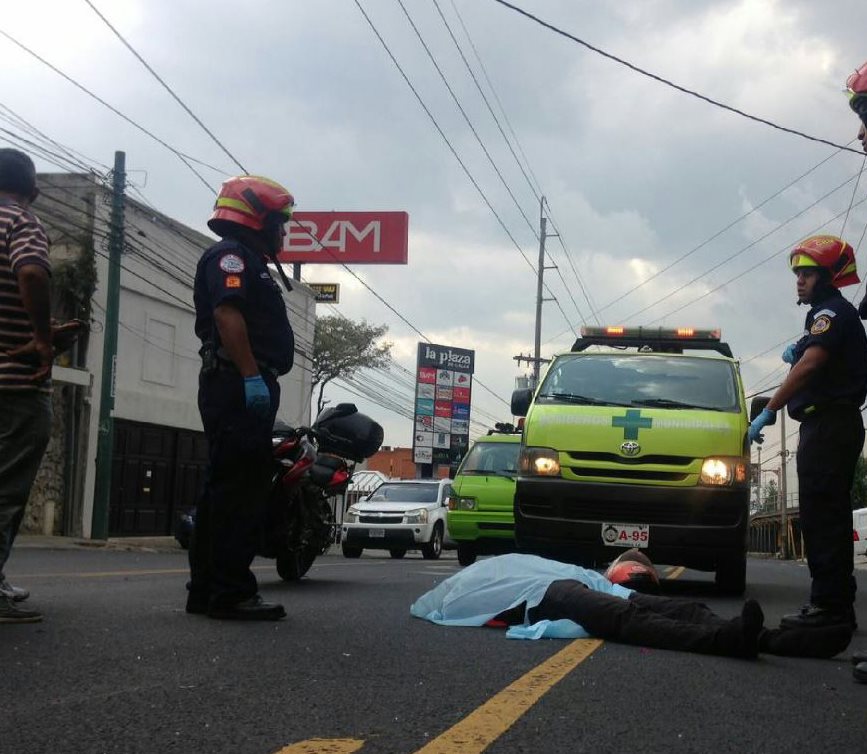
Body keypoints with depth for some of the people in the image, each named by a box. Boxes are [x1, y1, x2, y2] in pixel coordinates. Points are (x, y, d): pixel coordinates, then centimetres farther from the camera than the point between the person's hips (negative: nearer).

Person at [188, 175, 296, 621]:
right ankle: (231, 592, -14)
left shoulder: (249, 262, 28)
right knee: (240, 489, -13)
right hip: (239, 388, -11)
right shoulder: (231, 255, -5)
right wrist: (251, 376, -26)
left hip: (243, 389, 11)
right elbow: (227, 313, -20)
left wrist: (259, 382, 22)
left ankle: (206, 590, 14)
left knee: (225, 490, 10)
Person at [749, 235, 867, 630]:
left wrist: (769, 411, -22)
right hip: (832, 425, 11)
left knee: (821, 516, -13)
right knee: (830, 518, 11)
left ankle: (829, 605, -15)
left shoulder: (832, 311, -9)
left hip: (828, 423, -11)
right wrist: (798, 353, 9)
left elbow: (810, 365, -22)